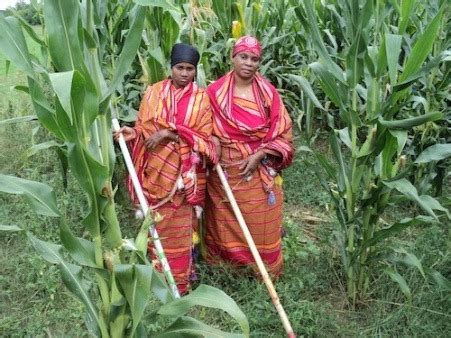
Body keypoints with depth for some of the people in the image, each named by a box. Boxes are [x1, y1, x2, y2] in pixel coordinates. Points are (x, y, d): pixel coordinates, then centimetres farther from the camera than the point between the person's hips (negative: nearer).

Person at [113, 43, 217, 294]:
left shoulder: (201, 98, -3)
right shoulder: (153, 92, 3)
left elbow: (204, 138, -8)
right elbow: (144, 128, 6)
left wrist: (169, 134, -18)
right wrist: (133, 133, -17)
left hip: (185, 173, -2)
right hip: (155, 170, 2)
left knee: (180, 228, 5)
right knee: (156, 224, 11)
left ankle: (179, 280, 21)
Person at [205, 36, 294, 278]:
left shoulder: (268, 92, -2)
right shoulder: (215, 91, -1)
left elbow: (283, 132, -2)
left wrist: (258, 155, -13)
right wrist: (213, 142, -14)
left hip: (259, 170, 0)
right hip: (225, 170, 1)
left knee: (260, 224, 6)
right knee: (224, 222, 11)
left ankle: (263, 272, 25)